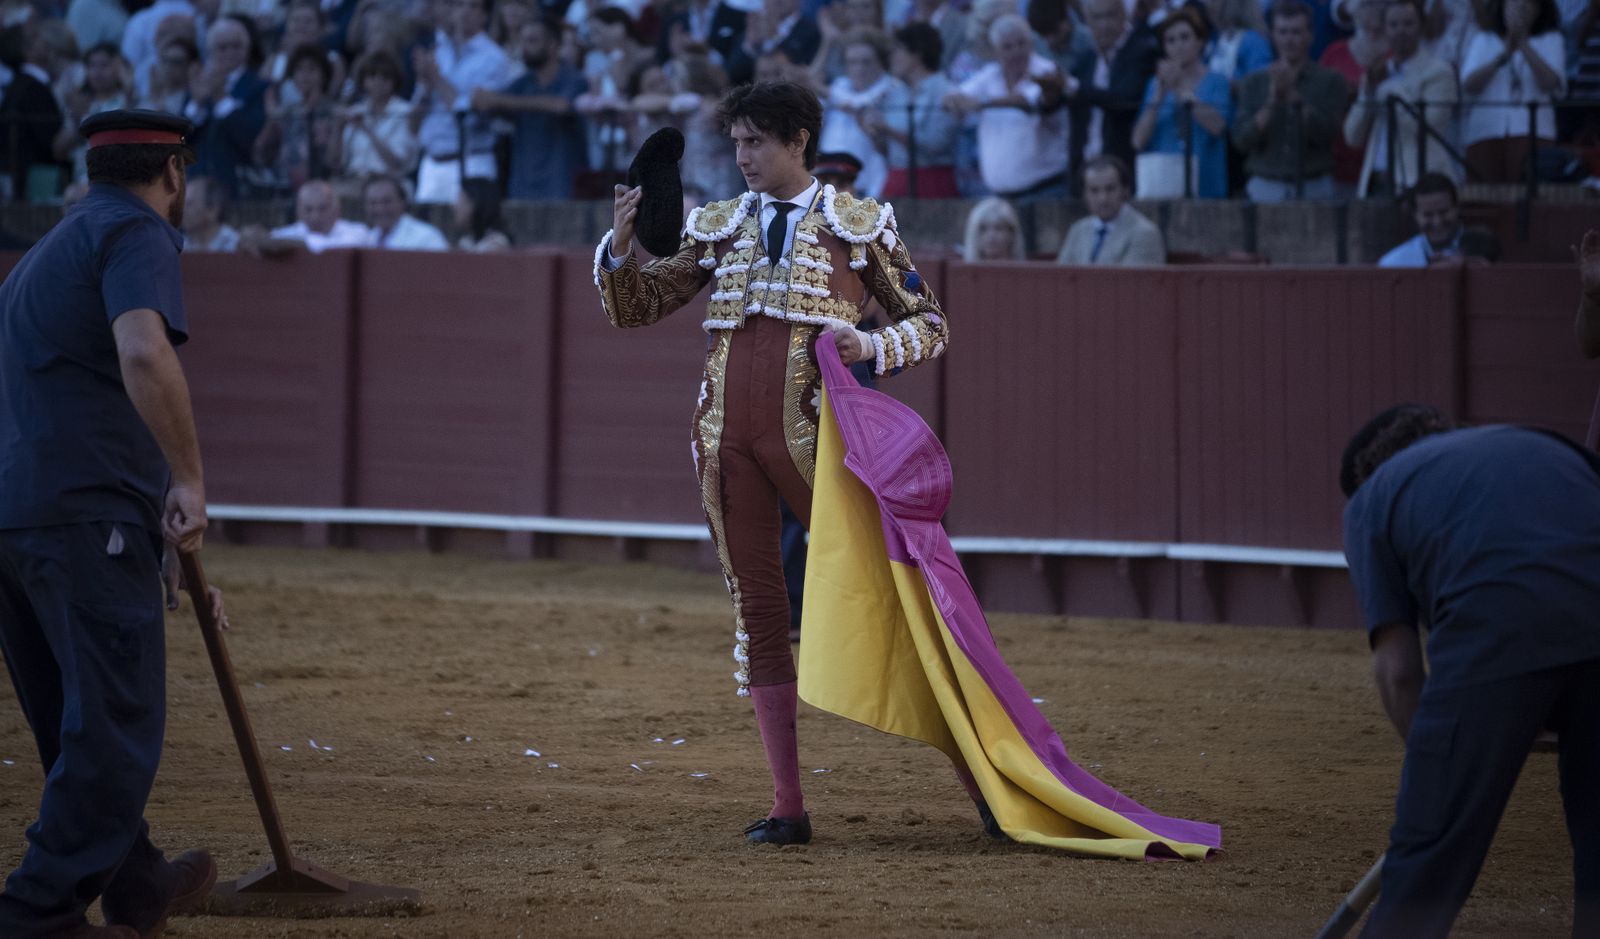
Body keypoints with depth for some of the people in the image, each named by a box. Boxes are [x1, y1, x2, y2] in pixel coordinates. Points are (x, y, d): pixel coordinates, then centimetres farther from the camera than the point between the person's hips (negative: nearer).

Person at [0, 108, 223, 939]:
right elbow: (144, 356, -24)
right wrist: (190, 482, -18)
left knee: (78, 729, 17)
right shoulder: (138, 234, -3)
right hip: (87, 515, -9)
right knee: (115, 724, -7)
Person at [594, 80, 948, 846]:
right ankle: (787, 806, 5)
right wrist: (621, 245, -4)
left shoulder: (860, 225, 7)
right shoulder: (718, 227, 16)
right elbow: (634, 307, 15)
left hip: (811, 435, -3)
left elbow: (929, 324, 8)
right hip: (727, 433, 3)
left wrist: (871, 346, -12)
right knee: (758, 611, 2)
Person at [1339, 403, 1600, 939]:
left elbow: (1399, 670, 15)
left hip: (1498, 627, -3)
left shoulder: (1371, 498, 26)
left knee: (1429, 852, 7)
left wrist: (1440, 769, 25)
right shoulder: (1540, 441, 38)